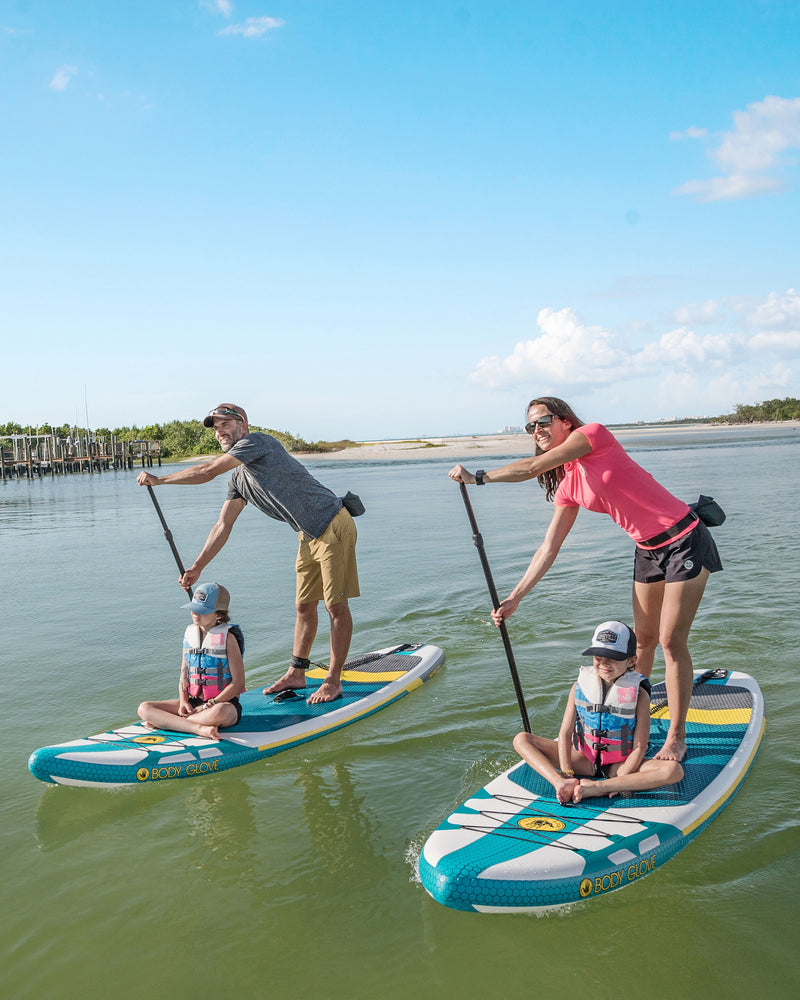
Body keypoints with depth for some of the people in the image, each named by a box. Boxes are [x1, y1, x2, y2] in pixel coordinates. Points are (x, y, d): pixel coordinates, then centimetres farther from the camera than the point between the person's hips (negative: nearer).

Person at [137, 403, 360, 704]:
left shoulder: (257, 441, -15)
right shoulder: (238, 478, 12)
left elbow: (207, 471, -20)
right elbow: (223, 526, 12)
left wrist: (158, 479, -9)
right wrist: (197, 567, 7)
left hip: (333, 527, -9)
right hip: (309, 535, 9)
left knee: (336, 606, -3)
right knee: (304, 606, 14)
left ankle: (333, 682, 3)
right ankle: (296, 674, 23)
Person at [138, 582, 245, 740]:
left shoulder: (228, 636, -8)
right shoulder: (190, 633, 9)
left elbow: (238, 683, -11)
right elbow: (184, 675, 12)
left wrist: (208, 706, -16)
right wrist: (183, 701, -7)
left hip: (224, 702, -6)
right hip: (193, 702, 6)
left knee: (220, 712, -42)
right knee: (144, 708, -13)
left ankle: (164, 722, -23)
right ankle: (200, 728, -29)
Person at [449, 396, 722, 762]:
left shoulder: (594, 433, -14)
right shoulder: (568, 486, 5)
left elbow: (533, 467, -21)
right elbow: (549, 547, 5)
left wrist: (477, 477, -13)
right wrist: (516, 596, 1)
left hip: (683, 541, -7)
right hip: (648, 550, 7)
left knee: (672, 641, -6)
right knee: (643, 639, 15)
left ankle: (676, 738, 5)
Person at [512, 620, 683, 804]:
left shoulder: (638, 694, -10)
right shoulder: (580, 686, -3)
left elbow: (639, 747, -13)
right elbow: (565, 733, -6)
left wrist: (618, 782, -23)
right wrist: (566, 773, -19)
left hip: (621, 764, -2)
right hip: (583, 759, 2)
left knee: (674, 770, -30)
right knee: (521, 740, -10)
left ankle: (596, 787, -36)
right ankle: (561, 783, -35)